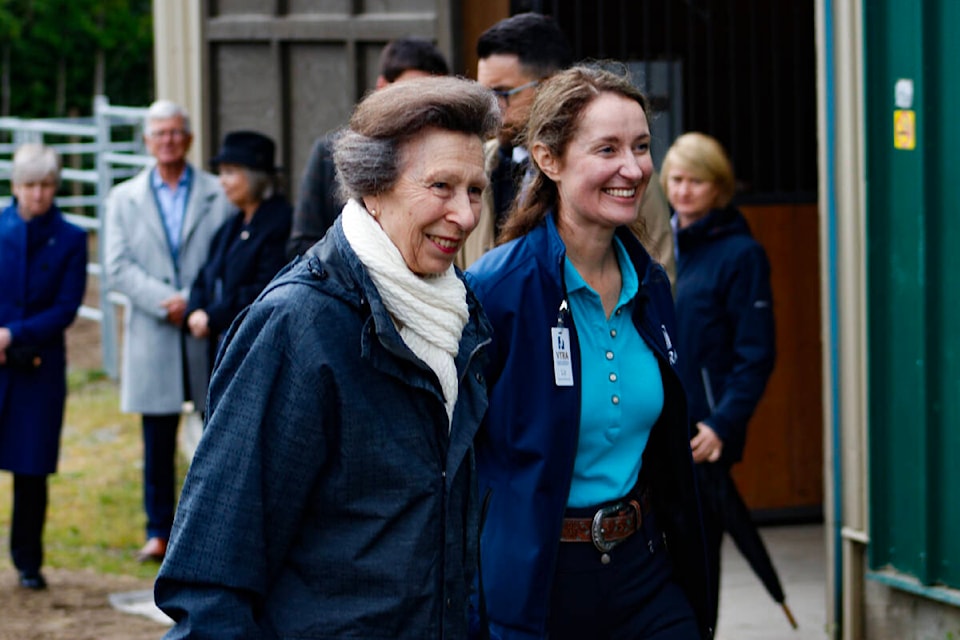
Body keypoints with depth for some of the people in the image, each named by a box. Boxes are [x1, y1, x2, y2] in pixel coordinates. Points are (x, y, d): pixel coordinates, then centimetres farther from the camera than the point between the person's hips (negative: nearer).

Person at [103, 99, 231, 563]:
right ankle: (159, 532, 9)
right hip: (153, 337, 1)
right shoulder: (124, 199, 10)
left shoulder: (218, 195, 6)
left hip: (210, 333, -1)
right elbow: (118, 268, 1)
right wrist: (168, 304, -12)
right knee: (157, 442, 2)